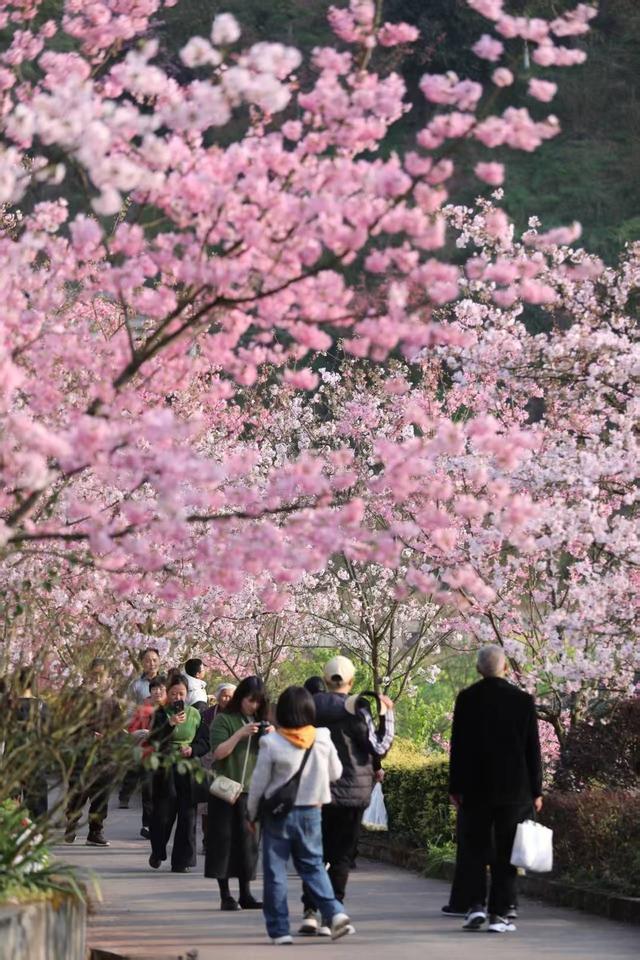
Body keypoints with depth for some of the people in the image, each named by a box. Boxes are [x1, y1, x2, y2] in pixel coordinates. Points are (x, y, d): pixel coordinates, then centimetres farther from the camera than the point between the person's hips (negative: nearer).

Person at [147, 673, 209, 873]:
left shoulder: (195, 714, 7)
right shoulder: (161, 714, 0)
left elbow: (205, 744, 10)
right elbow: (153, 740, -12)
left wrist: (192, 749, -10)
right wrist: (170, 724, -24)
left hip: (188, 770, 1)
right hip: (164, 769, -1)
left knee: (187, 815, -4)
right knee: (162, 814, 2)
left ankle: (181, 861, 2)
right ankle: (157, 853, 27)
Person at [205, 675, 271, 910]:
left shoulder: (261, 721, 15)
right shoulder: (224, 720, -1)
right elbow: (218, 752, -12)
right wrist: (240, 734, -20)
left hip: (252, 789, 5)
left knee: (248, 842, 4)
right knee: (224, 840, -3)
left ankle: (246, 895, 8)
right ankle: (226, 896, 0)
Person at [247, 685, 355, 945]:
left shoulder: (271, 743, -15)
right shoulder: (322, 739, -7)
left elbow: (259, 783, -8)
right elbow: (335, 773, 6)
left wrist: (252, 813, 7)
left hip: (278, 814, -3)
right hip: (311, 812, 3)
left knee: (275, 871, 5)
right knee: (313, 866, 14)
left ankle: (279, 930, 6)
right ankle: (334, 912, -6)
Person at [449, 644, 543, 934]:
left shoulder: (466, 699, -3)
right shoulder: (523, 701, -3)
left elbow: (457, 746, -1)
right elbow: (532, 749, 0)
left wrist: (455, 787, 5)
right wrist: (536, 791, 6)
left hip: (475, 789, 0)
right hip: (514, 789, 0)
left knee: (474, 848, 11)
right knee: (505, 853, 4)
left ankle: (476, 905, -1)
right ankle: (499, 913, 3)